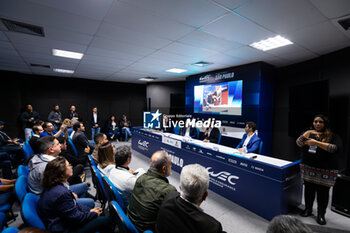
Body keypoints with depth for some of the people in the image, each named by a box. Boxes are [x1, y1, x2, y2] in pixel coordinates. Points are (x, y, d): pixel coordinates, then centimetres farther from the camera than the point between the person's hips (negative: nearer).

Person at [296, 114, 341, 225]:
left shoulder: (332, 136, -2)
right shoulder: (308, 133, 9)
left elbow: (334, 148, -18)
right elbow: (299, 143, -4)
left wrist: (316, 143, -25)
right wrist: (307, 133, -15)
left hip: (325, 170, -3)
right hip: (308, 168, 3)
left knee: (323, 192, 6)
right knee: (309, 189, 14)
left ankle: (321, 214, 23)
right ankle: (308, 209, 31)